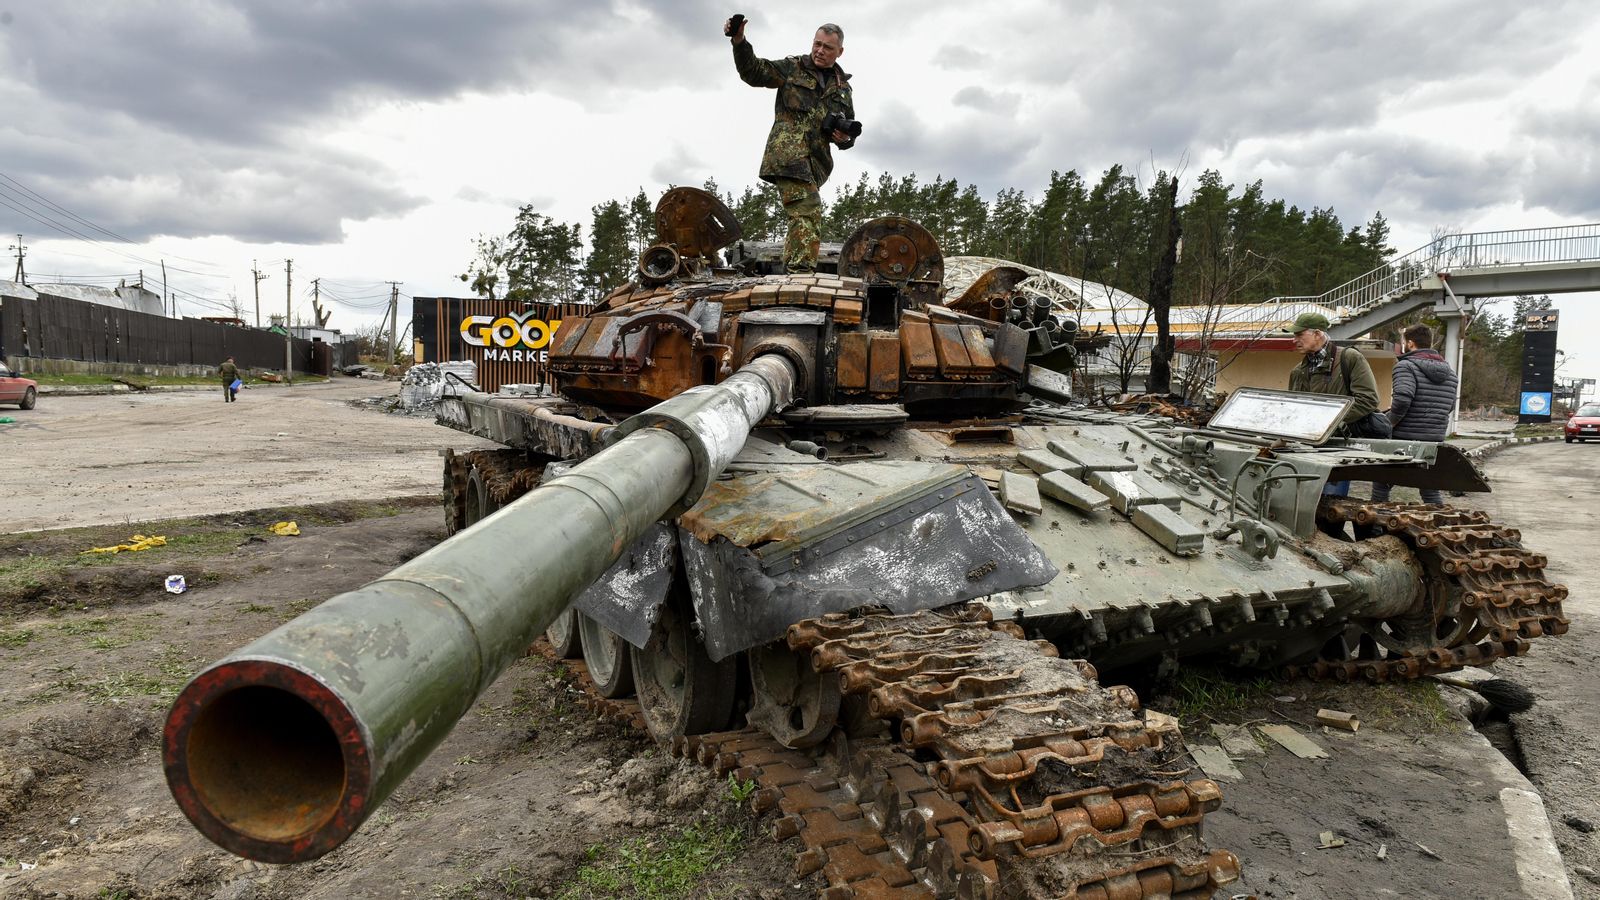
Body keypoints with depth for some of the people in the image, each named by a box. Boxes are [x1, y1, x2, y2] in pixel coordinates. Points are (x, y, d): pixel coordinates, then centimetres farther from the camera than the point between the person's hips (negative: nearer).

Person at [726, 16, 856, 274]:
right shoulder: (792, 68, 11)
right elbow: (753, 71, 4)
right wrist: (739, 42, -11)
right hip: (787, 153, -6)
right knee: (808, 211, -21)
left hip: (817, 161, 6)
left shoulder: (843, 88, 23)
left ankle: (791, 268, 11)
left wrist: (845, 138, 5)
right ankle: (803, 268, -27)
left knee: (802, 215, 5)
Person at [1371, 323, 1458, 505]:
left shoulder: (1406, 366, -11)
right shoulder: (1448, 370, 13)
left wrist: (1390, 422, -12)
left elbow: (1402, 399, -25)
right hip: (1435, 440, 6)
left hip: (1404, 440, -6)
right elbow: (1450, 406, 18)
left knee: (1381, 483, 6)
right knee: (1431, 490, 13)